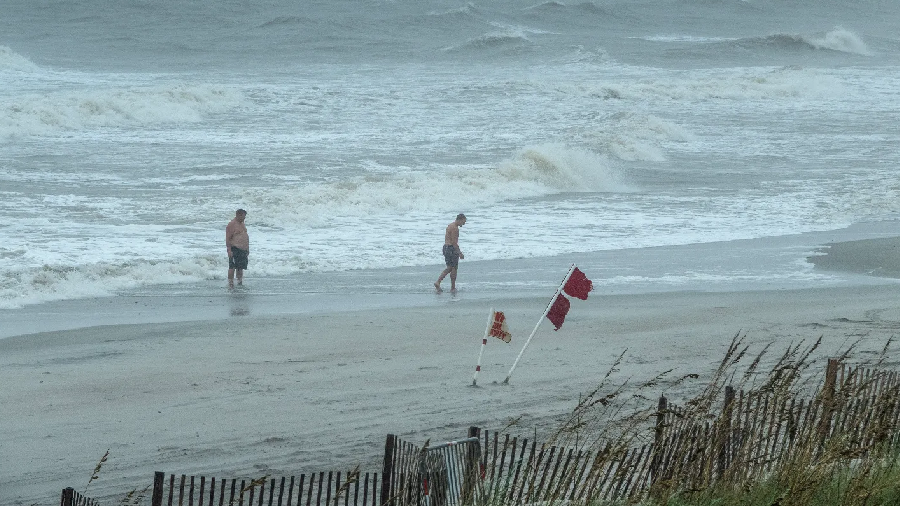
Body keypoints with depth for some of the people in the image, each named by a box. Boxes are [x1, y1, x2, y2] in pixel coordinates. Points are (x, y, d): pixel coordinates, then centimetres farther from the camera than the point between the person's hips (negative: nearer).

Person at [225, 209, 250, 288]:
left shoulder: (242, 224, 17)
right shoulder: (231, 225, -10)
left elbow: (246, 237, 25)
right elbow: (228, 238, -14)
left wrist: (247, 249, 23)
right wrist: (229, 250, -21)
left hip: (243, 250, 8)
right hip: (234, 249, -8)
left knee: (241, 267, 12)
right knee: (232, 267, -9)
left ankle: (240, 282, 20)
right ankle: (230, 283, -9)